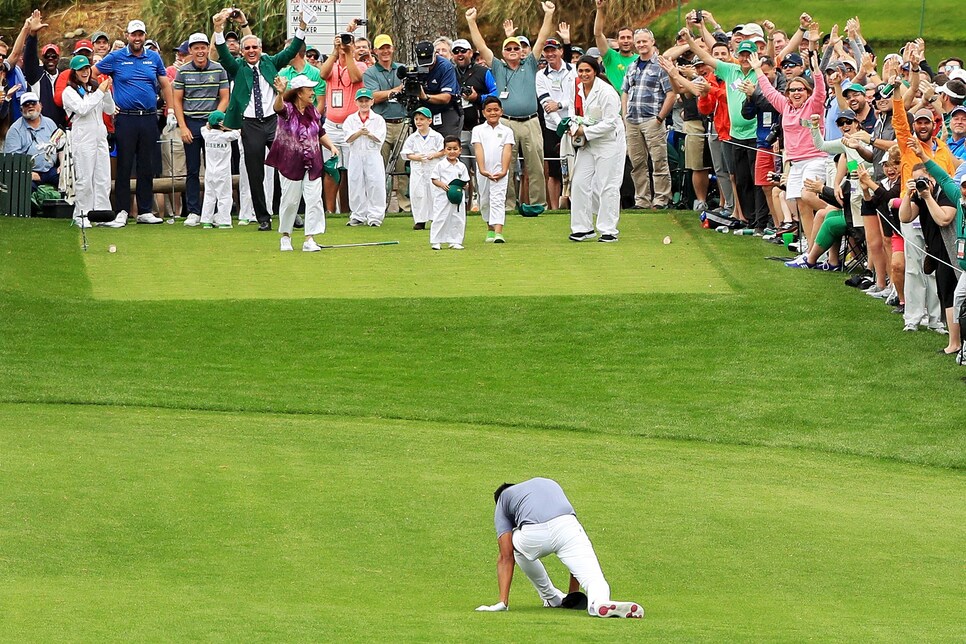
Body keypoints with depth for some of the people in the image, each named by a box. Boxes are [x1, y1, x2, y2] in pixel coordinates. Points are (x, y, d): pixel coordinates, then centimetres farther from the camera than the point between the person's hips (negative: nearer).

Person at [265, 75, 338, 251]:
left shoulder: (313, 111, 8)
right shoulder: (287, 109, -9)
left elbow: (320, 133, 20)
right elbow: (278, 107, -34)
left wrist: (331, 146, 4)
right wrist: (280, 93, -55)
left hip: (312, 164, 5)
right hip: (290, 163, -5)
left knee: (314, 200, -4)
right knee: (290, 201, 3)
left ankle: (309, 240, -3)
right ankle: (285, 236, 21)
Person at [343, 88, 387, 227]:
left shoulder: (378, 119, 5)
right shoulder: (350, 119, 8)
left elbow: (380, 138, -5)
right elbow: (348, 138, -4)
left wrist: (368, 134, -16)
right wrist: (360, 132, -17)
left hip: (373, 154, -2)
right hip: (355, 155, 2)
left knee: (375, 185, -6)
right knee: (356, 185, 3)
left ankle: (375, 216, -2)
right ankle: (358, 216, 11)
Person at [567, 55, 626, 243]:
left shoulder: (606, 92, -19)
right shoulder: (579, 89, 6)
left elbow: (610, 122, -20)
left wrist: (585, 132, -18)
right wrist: (576, 127, 0)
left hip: (609, 142, -8)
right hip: (588, 143, 8)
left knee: (607, 187, -3)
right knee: (580, 183, 4)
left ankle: (609, 231, 4)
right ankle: (583, 228, 13)